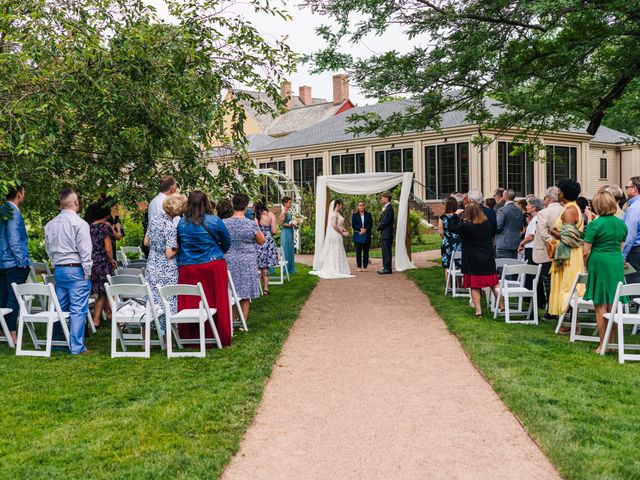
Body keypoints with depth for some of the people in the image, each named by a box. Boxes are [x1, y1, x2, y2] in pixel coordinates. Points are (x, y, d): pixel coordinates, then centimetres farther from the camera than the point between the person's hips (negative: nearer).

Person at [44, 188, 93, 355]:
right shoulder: (79, 223, -13)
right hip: (76, 269, -7)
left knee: (61, 308, 16)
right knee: (78, 309, -3)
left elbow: (49, 249, 15)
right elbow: (84, 250, -13)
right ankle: (77, 347, -2)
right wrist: (87, 272, -7)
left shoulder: (50, 224, 8)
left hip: (58, 270, 7)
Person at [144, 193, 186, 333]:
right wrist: (178, 248, -2)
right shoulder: (171, 227, -18)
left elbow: (146, 242, 13)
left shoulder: (154, 220, 3)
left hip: (151, 268, 7)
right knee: (168, 305, 3)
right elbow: (170, 254, -18)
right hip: (167, 272, -7)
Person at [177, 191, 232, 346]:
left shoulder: (181, 223, 0)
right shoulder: (214, 221, -5)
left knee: (189, 304, 6)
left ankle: (190, 339, 14)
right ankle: (219, 338, 11)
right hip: (213, 266, -2)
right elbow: (227, 243, 7)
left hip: (187, 268, 2)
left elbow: (179, 244, 13)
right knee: (216, 303, 5)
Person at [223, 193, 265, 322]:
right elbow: (261, 241, 1)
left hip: (228, 262, 2)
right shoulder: (251, 224, -11)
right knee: (245, 295, 8)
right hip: (247, 262, -1)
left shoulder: (224, 223, -7)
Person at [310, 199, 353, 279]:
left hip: (338, 236, 10)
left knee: (338, 253, 11)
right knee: (336, 252, -5)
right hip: (335, 236, -10)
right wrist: (342, 233, -14)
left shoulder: (338, 214, 16)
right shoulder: (334, 214, -14)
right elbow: (334, 225, -23)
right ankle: (336, 269, -1)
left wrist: (345, 230, -1)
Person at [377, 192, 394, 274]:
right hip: (384, 234, 10)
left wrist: (378, 227, -7)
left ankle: (387, 268, -3)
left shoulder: (389, 208, -15)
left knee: (387, 251, -6)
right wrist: (379, 227, 5)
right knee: (385, 251, 14)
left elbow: (385, 221, -20)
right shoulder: (386, 208, 16)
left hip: (386, 234, -10)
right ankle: (385, 267, 20)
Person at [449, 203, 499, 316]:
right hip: (488, 260, 4)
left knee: (474, 286, 4)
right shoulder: (487, 224, -4)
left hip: (473, 261, -4)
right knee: (494, 284, 15)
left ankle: (478, 310, 1)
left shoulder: (466, 226, -17)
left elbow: (452, 228, -5)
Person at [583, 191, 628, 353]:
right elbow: (621, 247, 16)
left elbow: (586, 251, -11)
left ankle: (603, 345, 4)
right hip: (617, 263, 5)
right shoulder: (622, 224, 6)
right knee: (613, 305, 11)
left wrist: (587, 266, 5)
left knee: (600, 306, 1)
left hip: (599, 263, -5)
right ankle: (613, 342, 17)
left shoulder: (595, 224, -12)